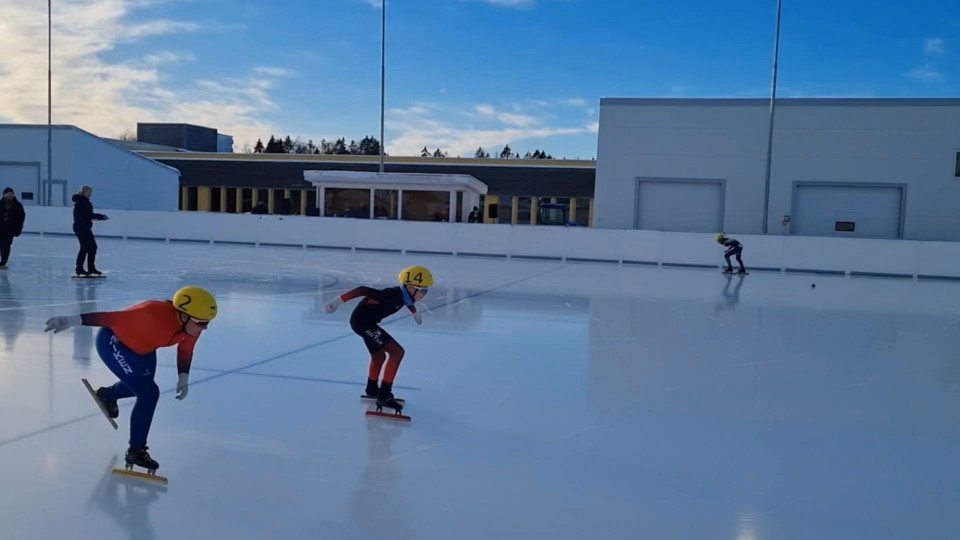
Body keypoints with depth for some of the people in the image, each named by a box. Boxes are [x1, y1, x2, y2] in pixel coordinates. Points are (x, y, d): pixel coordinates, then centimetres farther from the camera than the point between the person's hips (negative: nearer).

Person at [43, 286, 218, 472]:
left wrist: (183, 378, -2)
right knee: (148, 393, -16)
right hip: (113, 342, -8)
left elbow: (185, 350, 0)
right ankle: (136, 451, -2)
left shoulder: (192, 325, -18)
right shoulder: (155, 314, -41)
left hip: (142, 346, 8)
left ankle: (108, 395, 62)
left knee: (142, 386, 29)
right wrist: (73, 320, -43)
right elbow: (113, 317, -41)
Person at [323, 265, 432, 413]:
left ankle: (372, 389, 49)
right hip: (362, 321, -9)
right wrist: (338, 301, -33)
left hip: (366, 321, 9)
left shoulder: (403, 295, 0)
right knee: (396, 352, -13)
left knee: (379, 356, 25)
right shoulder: (392, 295, -28)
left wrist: (415, 313, 47)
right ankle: (384, 395, -9)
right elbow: (364, 290, -31)